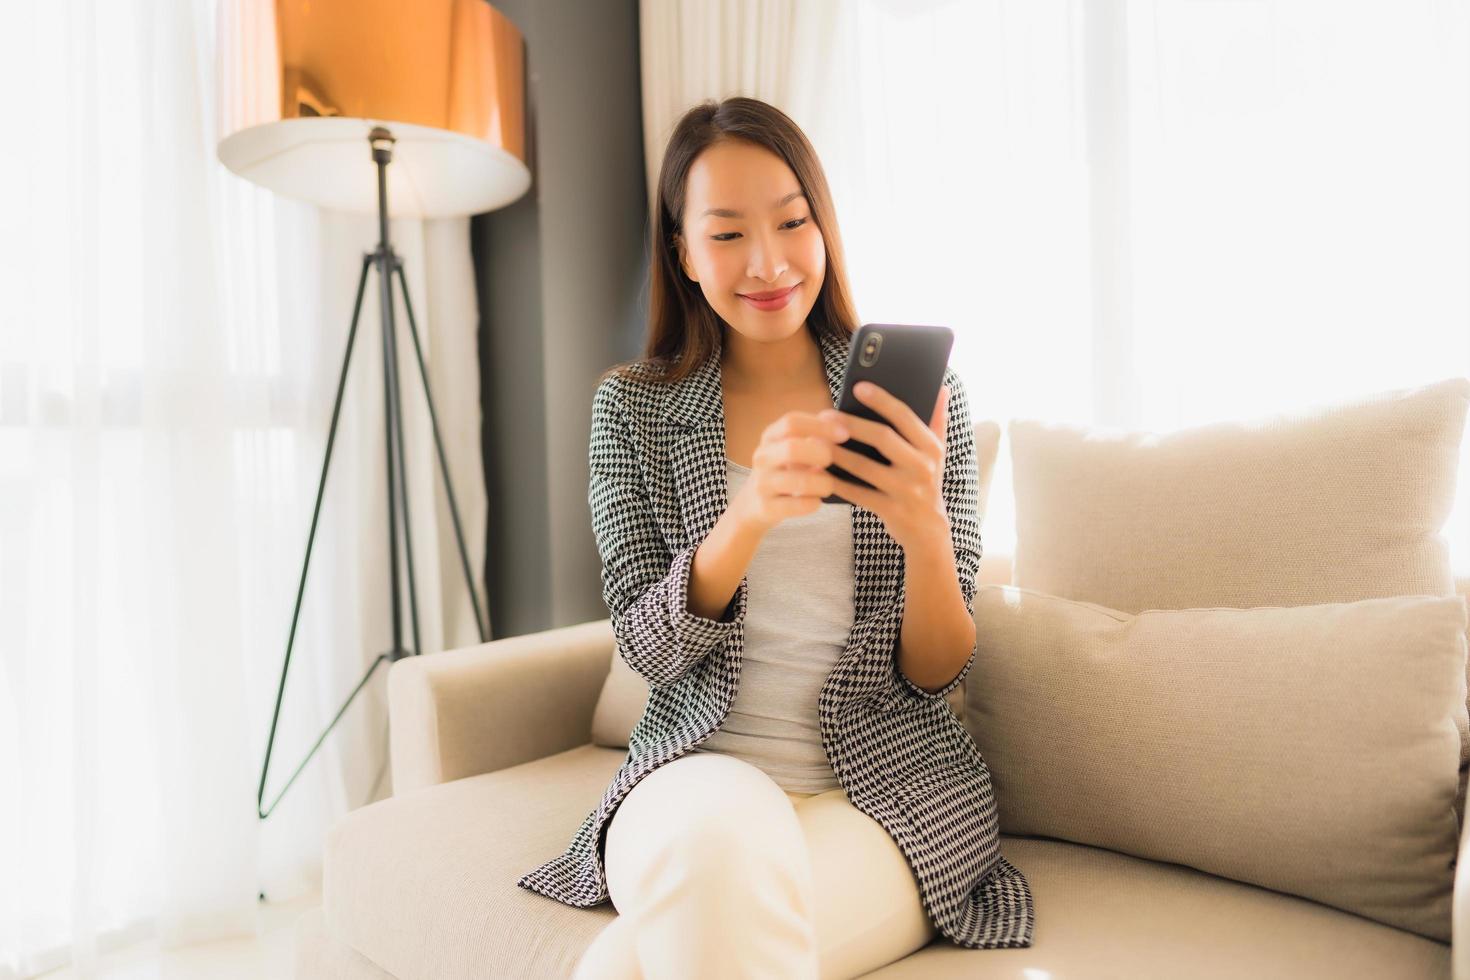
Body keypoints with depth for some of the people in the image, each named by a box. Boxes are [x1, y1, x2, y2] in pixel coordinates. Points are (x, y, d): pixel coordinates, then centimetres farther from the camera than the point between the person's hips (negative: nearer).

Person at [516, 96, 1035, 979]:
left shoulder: (920, 400, 0)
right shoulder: (633, 406, 1)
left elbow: (937, 677, -3)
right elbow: (648, 648, -6)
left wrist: (924, 531, -25)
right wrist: (749, 515, -25)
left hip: (886, 784, -1)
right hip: (697, 768, 1)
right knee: (717, 838, -36)